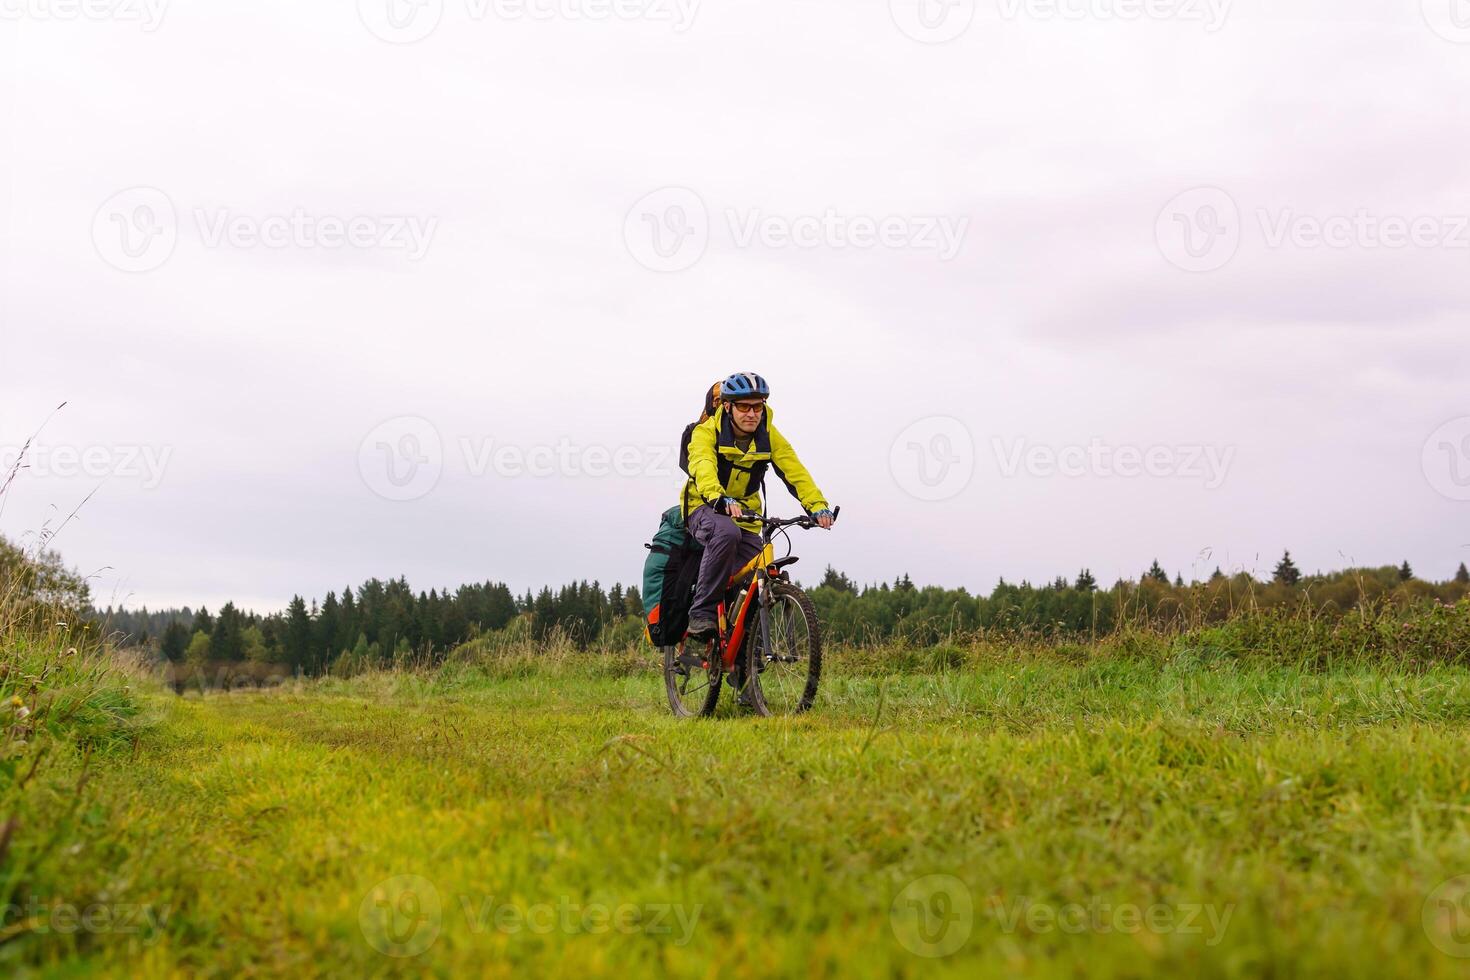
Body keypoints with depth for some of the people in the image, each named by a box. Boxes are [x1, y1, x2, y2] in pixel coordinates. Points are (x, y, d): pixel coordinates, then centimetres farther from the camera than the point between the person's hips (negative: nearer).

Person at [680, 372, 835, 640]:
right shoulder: (706, 432, -16)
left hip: (745, 513, 5)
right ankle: (702, 612, -30)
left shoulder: (769, 437, -5)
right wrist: (721, 500, -56)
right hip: (705, 508, -4)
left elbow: (794, 471, -17)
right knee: (726, 533, -37)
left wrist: (817, 505, -35)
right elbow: (702, 467, -35)